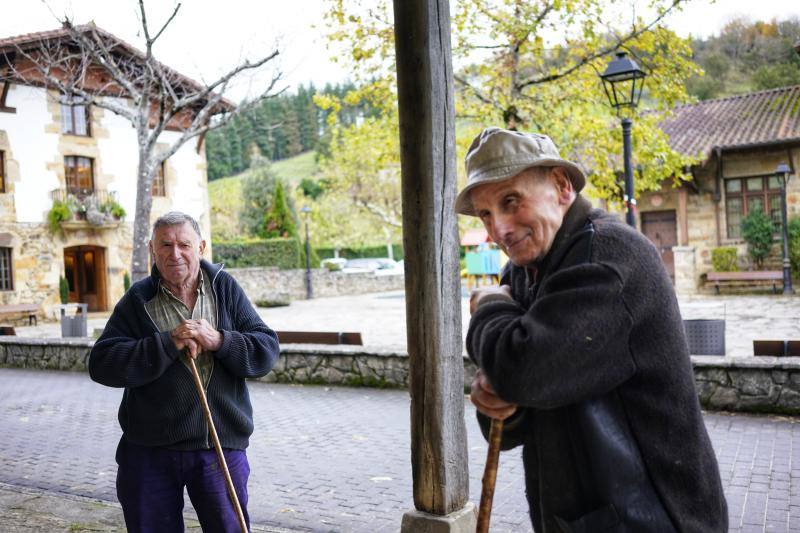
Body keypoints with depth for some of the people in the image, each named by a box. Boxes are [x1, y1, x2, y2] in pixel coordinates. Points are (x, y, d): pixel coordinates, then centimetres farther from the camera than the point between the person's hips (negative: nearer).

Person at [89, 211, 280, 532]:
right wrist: (168, 343, -20)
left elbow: (267, 350, -2)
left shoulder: (226, 289, 2)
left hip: (220, 444, 0)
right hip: (149, 448, 0)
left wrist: (219, 341, -20)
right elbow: (100, 365, -11)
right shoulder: (137, 300, -1)